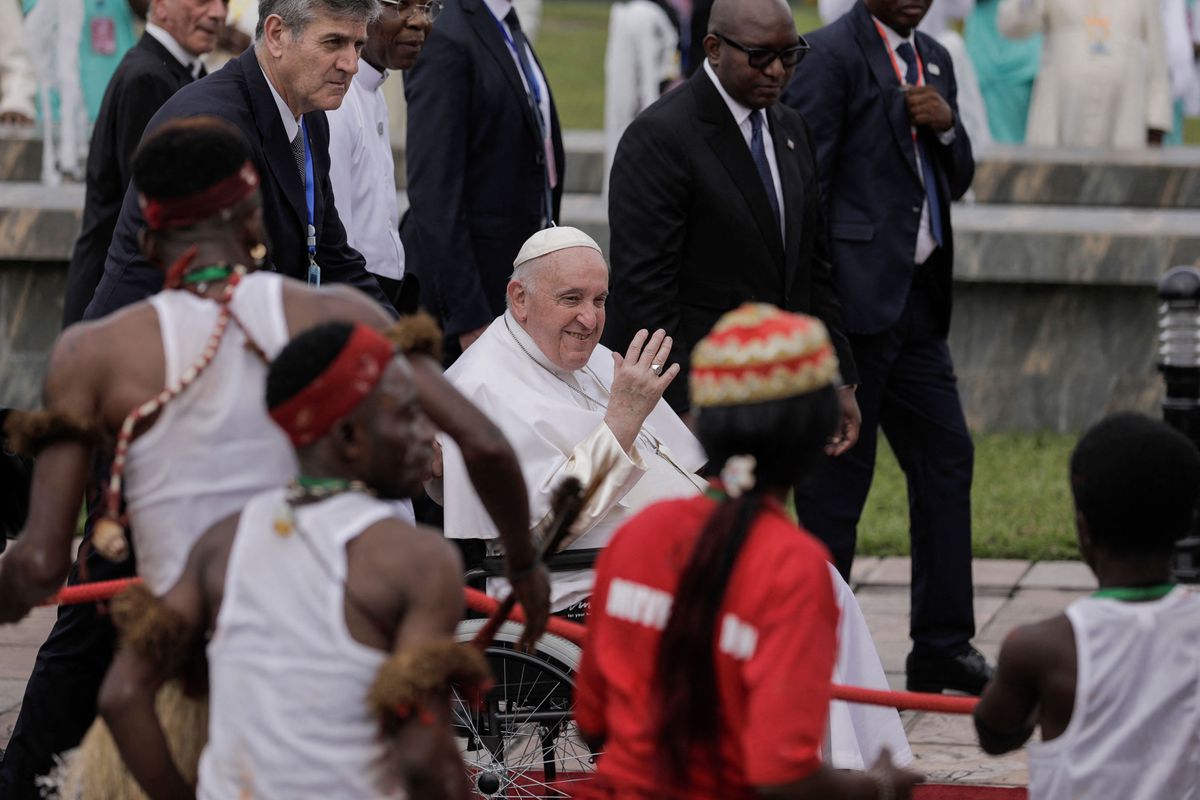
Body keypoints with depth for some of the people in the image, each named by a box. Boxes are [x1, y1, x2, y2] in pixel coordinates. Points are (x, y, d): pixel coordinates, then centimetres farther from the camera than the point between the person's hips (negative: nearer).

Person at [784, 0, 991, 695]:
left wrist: (945, 126, -2)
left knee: (946, 457, 7)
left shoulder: (934, 60, 16)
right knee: (839, 473, -3)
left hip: (918, 300, 8)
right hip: (858, 298, -8)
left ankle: (943, 649, 14)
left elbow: (958, 181, 20)